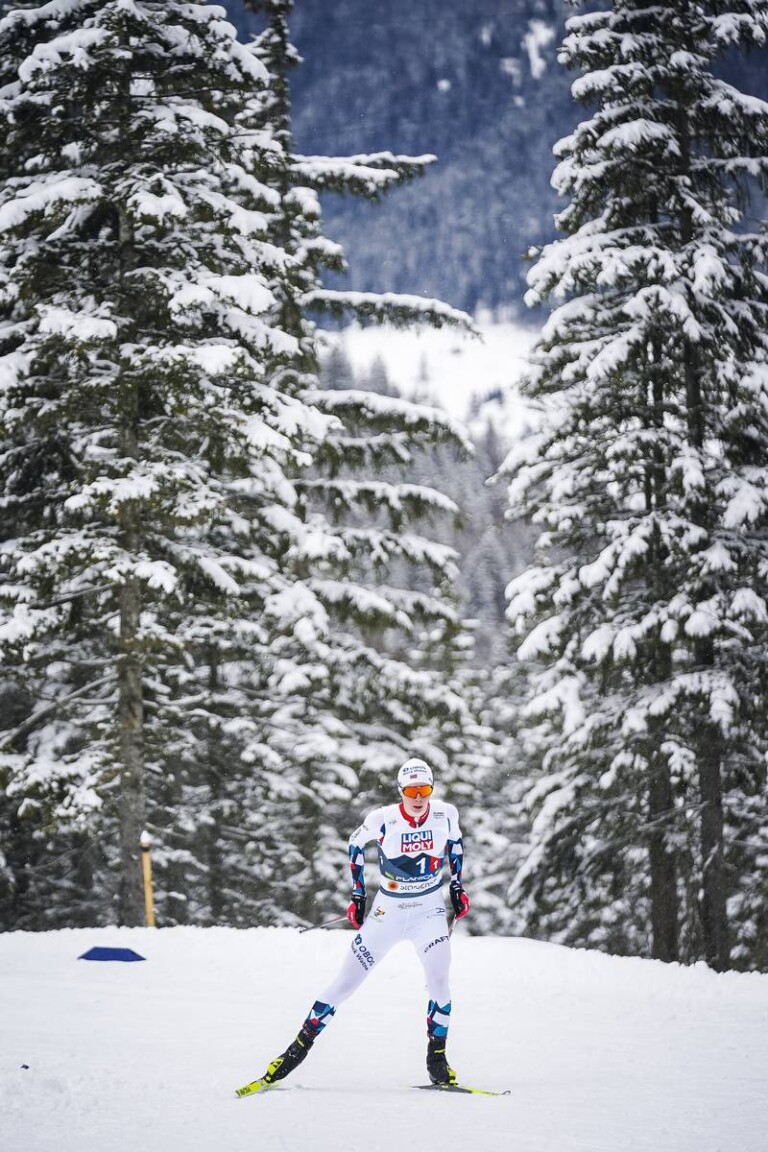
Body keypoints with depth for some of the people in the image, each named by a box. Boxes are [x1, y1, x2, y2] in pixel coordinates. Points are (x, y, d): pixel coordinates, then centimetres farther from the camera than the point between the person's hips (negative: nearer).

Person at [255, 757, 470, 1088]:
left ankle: (437, 1056, -1)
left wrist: (457, 887, 9)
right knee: (345, 983, 0)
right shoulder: (383, 820, -17)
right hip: (387, 911, -1)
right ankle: (299, 1047, 11)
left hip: (430, 912, 1)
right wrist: (358, 894, 3)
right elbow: (356, 843, 3)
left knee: (438, 981, -18)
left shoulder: (446, 814, -11)